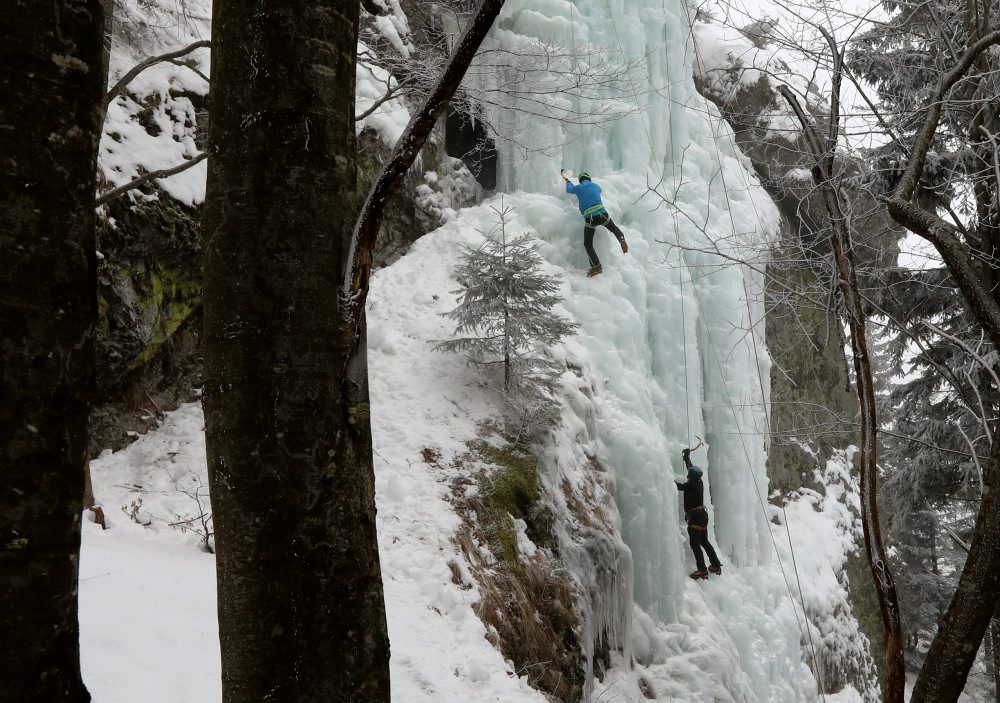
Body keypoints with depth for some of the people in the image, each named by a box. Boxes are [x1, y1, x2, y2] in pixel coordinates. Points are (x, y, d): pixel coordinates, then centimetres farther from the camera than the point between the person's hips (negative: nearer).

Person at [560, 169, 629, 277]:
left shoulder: (578, 188, 6)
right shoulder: (595, 186, 13)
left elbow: (569, 189, 29)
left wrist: (566, 179, 50)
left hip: (590, 219, -2)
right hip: (603, 215, 2)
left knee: (588, 244, 7)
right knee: (614, 228, 30)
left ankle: (596, 265, -11)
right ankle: (622, 239, -2)